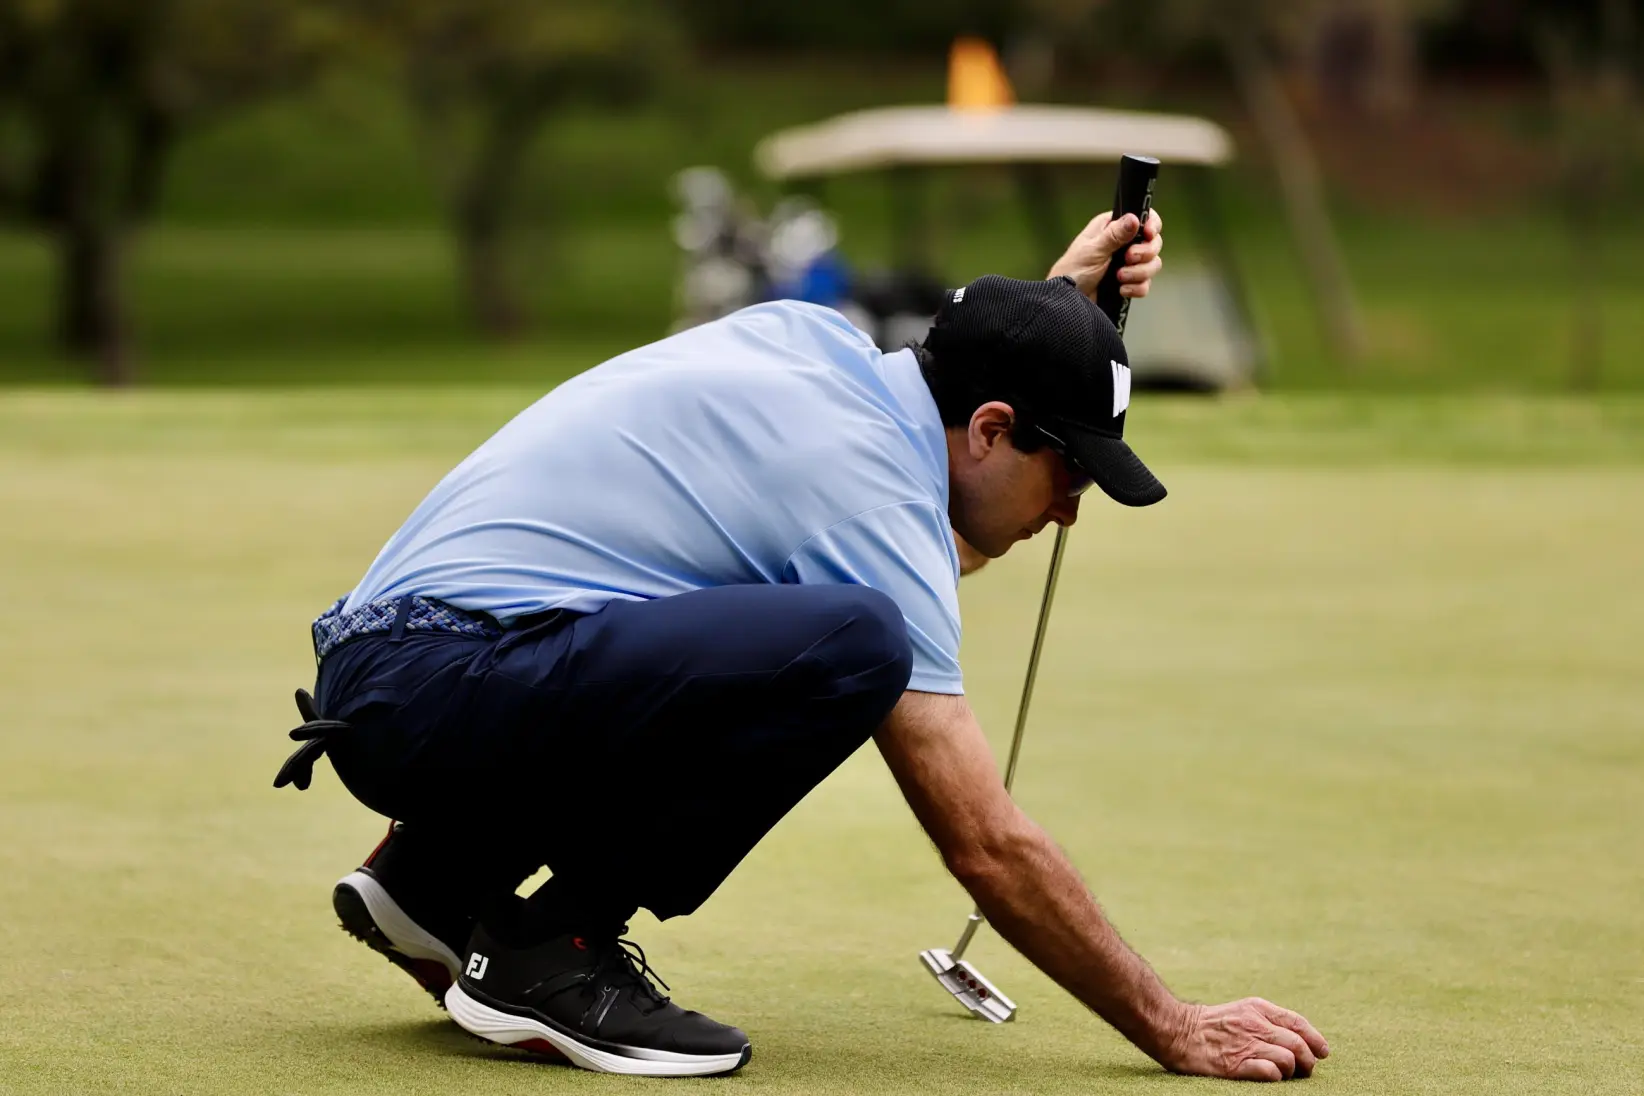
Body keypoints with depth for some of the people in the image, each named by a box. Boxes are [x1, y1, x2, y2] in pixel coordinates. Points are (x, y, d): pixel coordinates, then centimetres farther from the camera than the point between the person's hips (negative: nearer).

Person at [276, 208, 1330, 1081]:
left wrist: (1063, 290, 28)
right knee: (852, 648, -27)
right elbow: (989, 847, -15)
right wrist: (1178, 1033, -9)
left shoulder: (815, 334, 10)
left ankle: (436, 876, 20)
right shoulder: (873, 494, -14)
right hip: (437, 689, -10)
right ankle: (549, 955, -12)